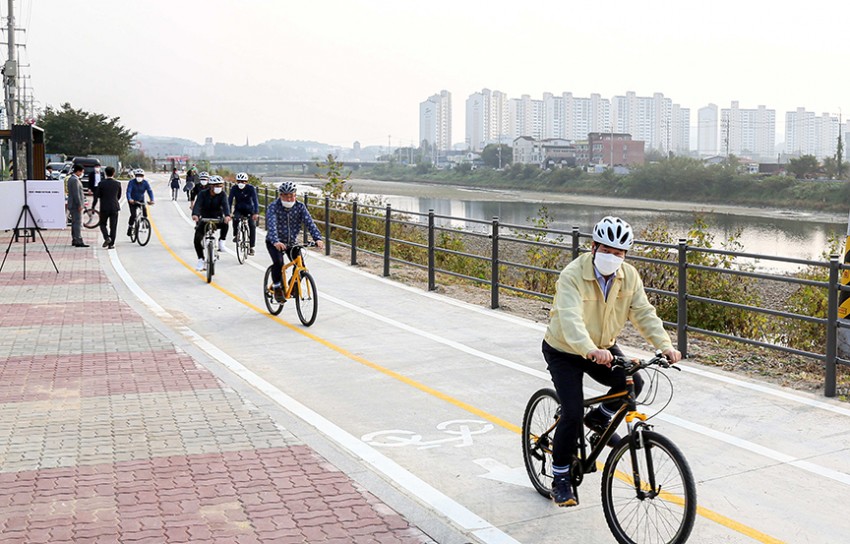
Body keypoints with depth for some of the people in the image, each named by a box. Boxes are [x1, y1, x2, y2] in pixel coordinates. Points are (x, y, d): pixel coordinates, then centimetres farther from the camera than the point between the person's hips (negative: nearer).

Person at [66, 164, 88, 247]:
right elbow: (76, 194, -21)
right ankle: (79, 241, -11)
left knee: (74, 223, 14)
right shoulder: (75, 180, -17)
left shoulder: (70, 178, 15)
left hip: (72, 204, 11)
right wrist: (79, 205, -20)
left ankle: (74, 240, 20)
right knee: (78, 223, -10)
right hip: (76, 205, -11)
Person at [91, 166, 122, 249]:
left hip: (104, 208, -1)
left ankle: (107, 237, -9)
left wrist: (92, 207, 2)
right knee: (113, 226, 6)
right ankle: (111, 244, 6)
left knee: (103, 224, 15)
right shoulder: (118, 183, -2)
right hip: (114, 207, 1)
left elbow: (96, 196, -6)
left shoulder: (101, 184, -7)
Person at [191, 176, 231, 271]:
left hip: (217, 218, 0)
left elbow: (225, 205, -27)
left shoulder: (222, 194, -10)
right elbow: (197, 205, -27)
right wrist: (195, 215, -49)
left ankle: (221, 241, -10)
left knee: (225, 224, -35)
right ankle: (201, 260, -1)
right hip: (204, 219, 0)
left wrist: (227, 215, -49)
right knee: (197, 239, -17)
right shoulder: (203, 194, -12)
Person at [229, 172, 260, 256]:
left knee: (252, 225, -19)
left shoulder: (251, 188, -18)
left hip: (249, 210, -1)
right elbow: (230, 201, -16)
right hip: (238, 210, 1)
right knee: (236, 218, -32)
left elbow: (255, 200, -25)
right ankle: (236, 235, -8)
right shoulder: (234, 188, -12)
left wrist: (256, 213, -38)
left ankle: (251, 247, -9)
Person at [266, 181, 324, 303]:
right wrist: (276, 241, -51)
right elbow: (271, 225, -33)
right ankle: (277, 289, -7)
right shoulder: (273, 207, -19)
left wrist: (318, 238, -37)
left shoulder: (300, 206, -9)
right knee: (278, 263, -27)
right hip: (275, 243, -3)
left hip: (291, 242, 3)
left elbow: (309, 222, -20)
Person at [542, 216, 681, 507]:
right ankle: (560, 477, 6)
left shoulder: (629, 276, -9)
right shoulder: (572, 275, -27)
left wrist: (665, 346, -28)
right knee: (573, 413, -14)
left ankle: (600, 417, 11)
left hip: (603, 348, 5)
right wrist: (591, 351, -58)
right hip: (564, 352, -5)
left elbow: (644, 313, -12)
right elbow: (570, 320, -41)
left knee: (633, 382, -20)